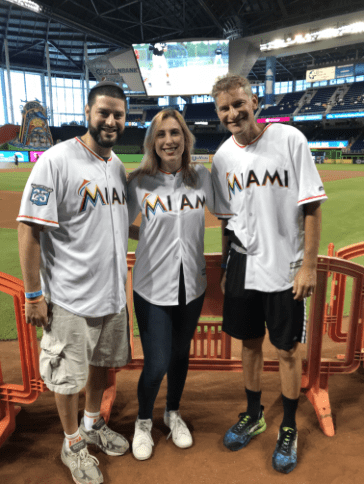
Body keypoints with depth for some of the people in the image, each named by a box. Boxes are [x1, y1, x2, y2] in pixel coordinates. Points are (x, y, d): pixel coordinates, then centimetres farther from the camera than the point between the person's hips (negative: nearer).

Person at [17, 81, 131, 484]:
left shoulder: (118, 166, 6)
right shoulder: (56, 161, -16)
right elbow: (29, 229, -16)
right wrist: (33, 294, -16)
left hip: (113, 291, 7)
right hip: (69, 298, -7)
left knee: (102, 362, 22)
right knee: (68, 375, 11)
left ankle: (93, 424, 47)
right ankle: (73, 445, 36)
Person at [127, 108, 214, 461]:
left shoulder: (202, 177, 0)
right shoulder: (139, 182, -8)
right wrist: (151, 236, -11)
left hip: (192, 285, 3)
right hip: (152, 287, -3)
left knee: (180, 355, 18)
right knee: (156, 363, 0)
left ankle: (173, 413, 46)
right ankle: (143, 421, 33)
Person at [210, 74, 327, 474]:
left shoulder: (289, 139, -10)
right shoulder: (222, 157, 3)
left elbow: (312, 207, -9)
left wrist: (308, 265, -12)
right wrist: (225, 266, 13)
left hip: (285, 268, -3)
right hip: (242, 266, 4)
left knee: (287, 350, 8)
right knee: (250, 342, 16)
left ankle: (289, 429, 32)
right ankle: (253, 415, 39)